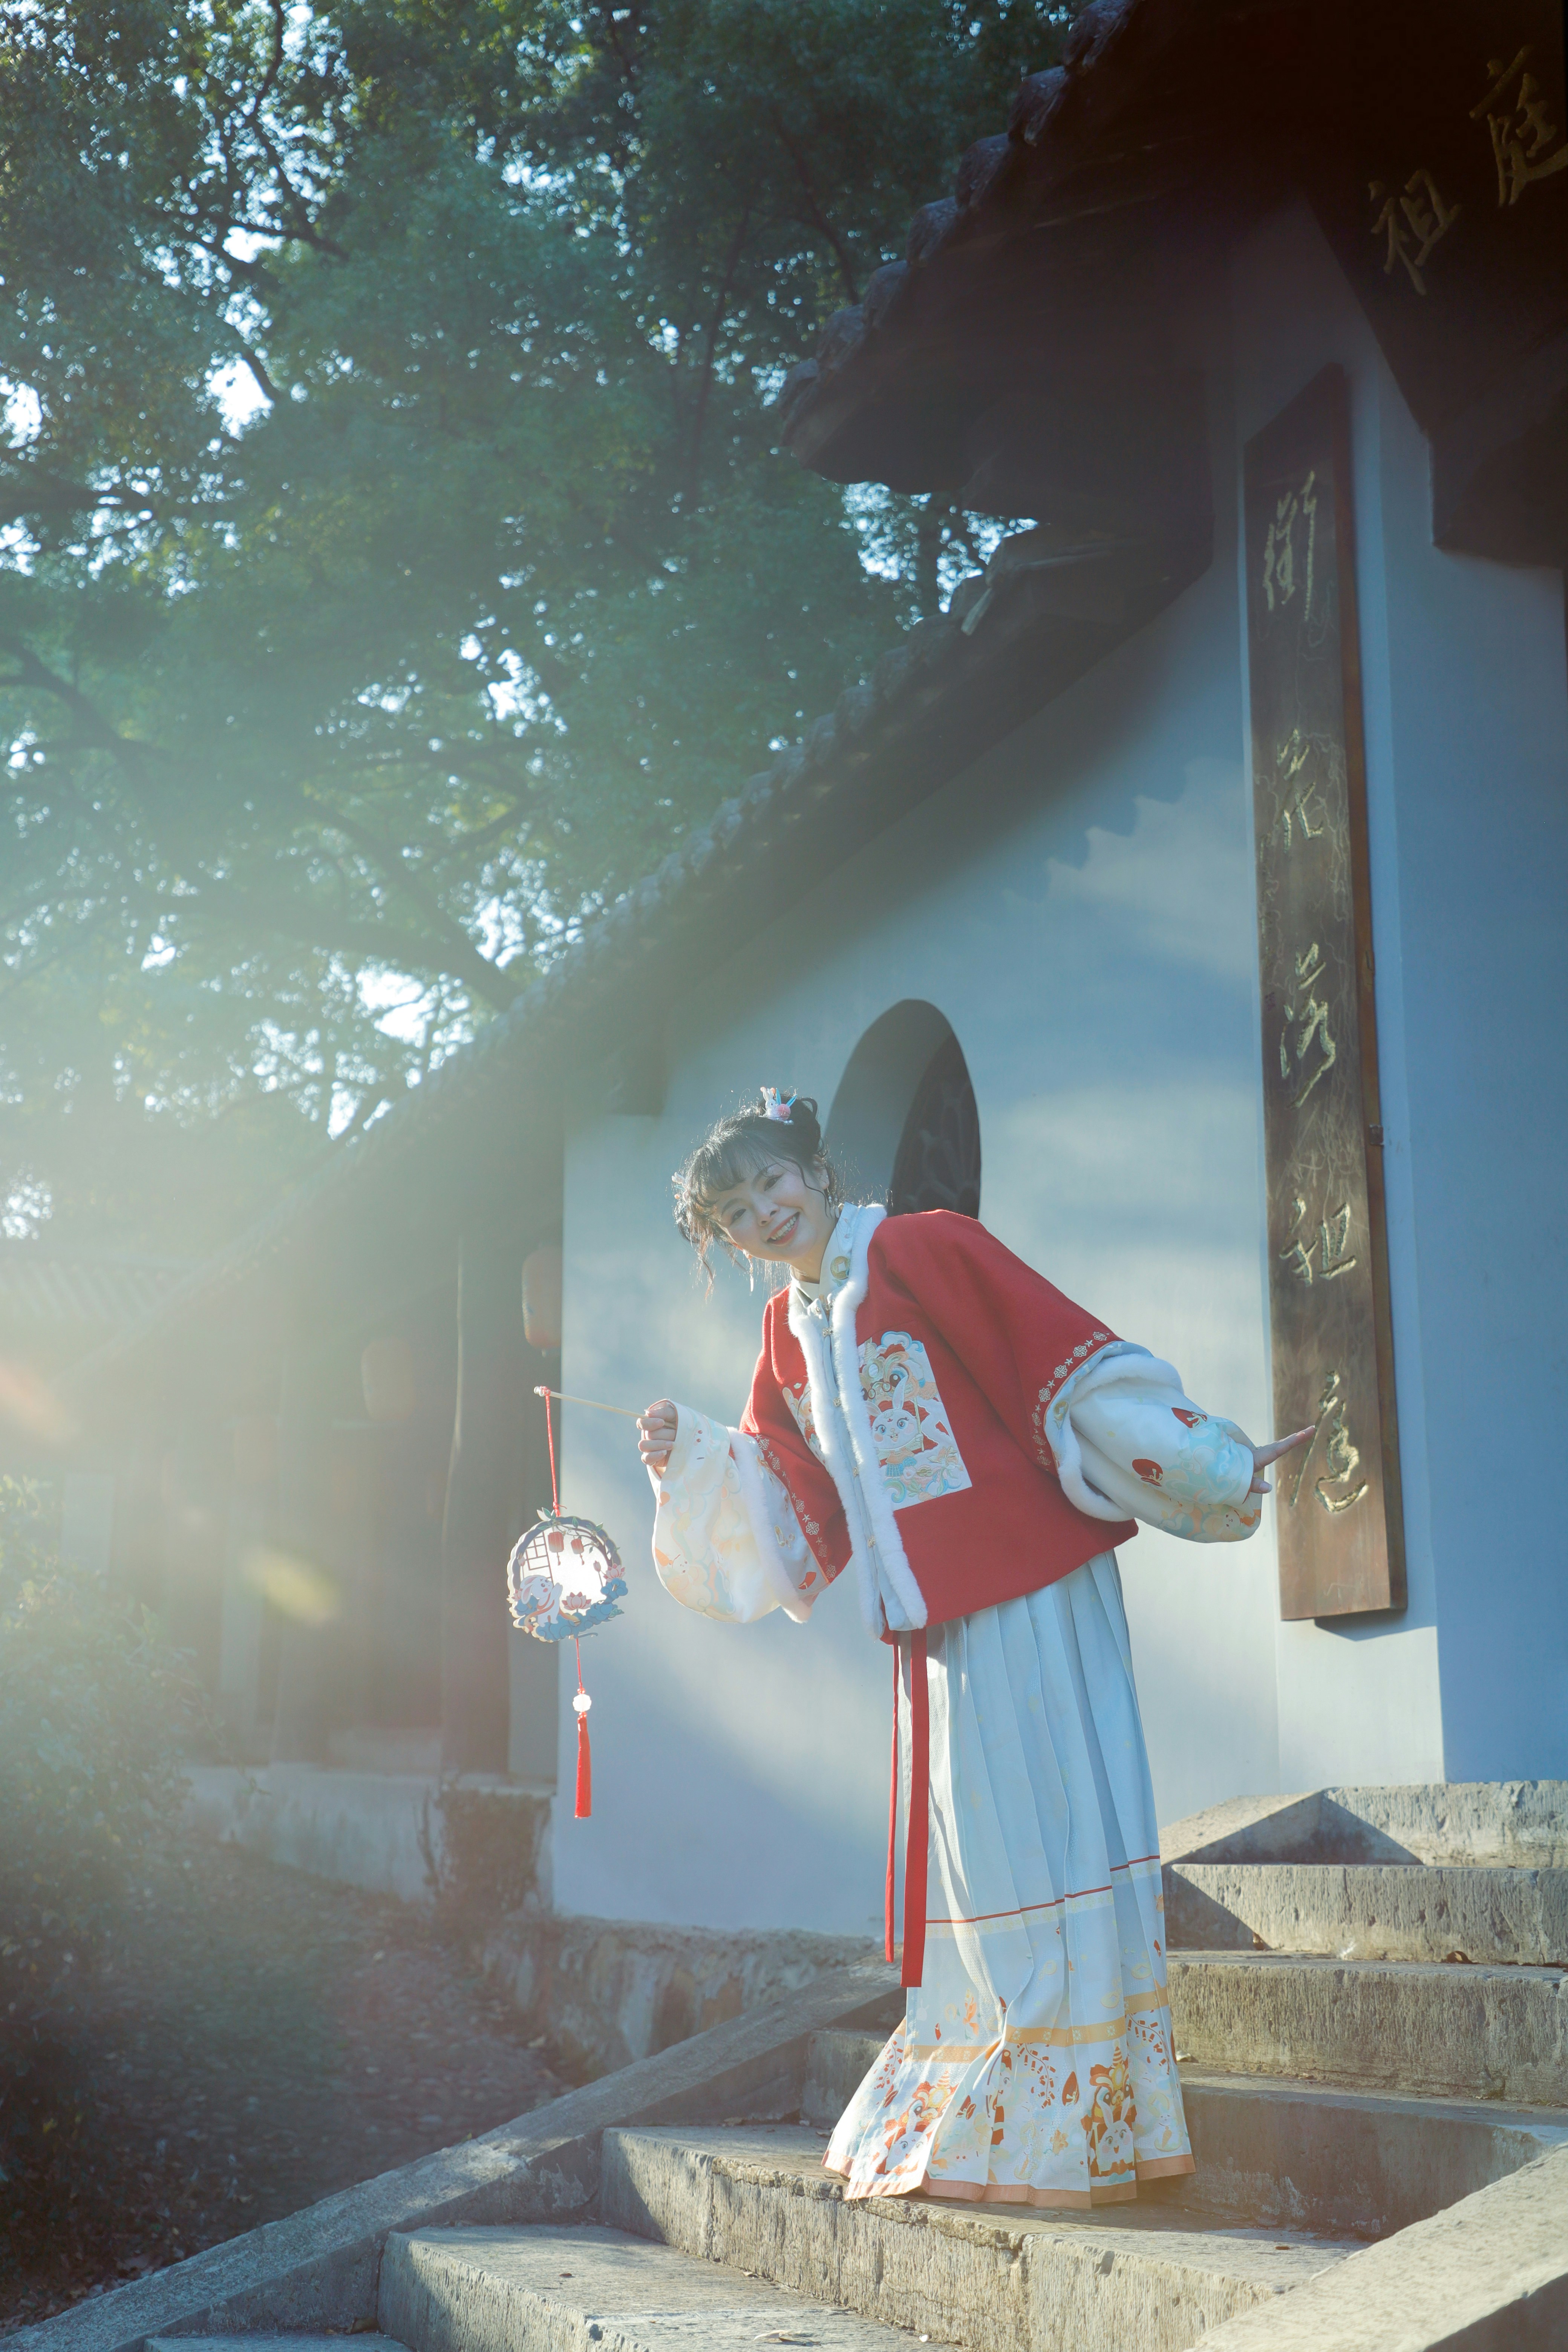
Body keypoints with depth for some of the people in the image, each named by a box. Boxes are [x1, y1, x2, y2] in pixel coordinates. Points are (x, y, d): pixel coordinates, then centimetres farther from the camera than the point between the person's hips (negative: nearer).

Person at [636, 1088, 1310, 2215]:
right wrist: (690, 1456, 3)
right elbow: (781, 1498, 19)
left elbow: (1078, 1361, -12)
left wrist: (1216, 1466, -15)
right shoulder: (790, 1331, 14)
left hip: (1030, 1592, -7)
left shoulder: (926, 1249, -8)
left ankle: (1078, 2114, 2)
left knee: (1044, 1830, -6)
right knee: (969, 1848, 12)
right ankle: (976, 2104, 23)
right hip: (934, 1623, 7)